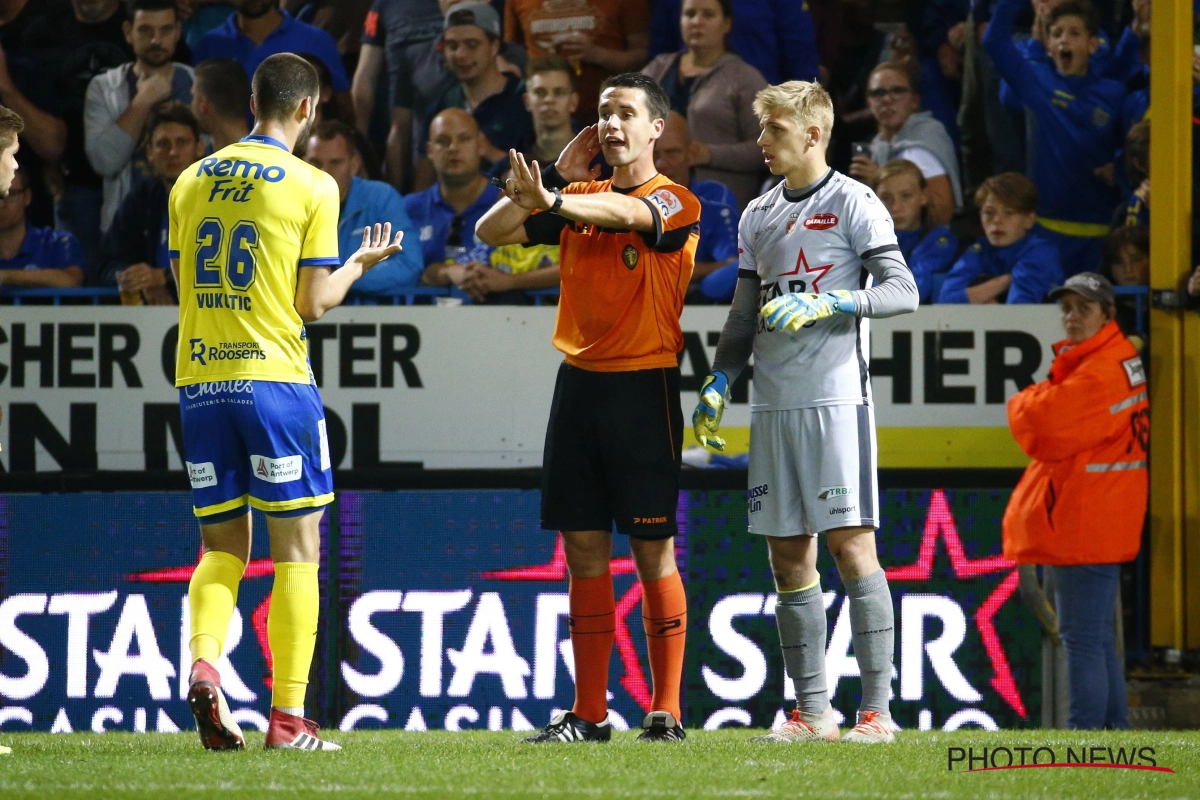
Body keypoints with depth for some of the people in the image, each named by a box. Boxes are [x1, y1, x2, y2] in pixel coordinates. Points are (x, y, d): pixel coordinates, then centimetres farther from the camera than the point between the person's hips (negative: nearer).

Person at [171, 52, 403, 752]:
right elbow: (314, 304, -4)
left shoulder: (191, 183, 10)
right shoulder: (311, 186, -3)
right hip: (275, 379, -4)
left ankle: (204, 663, -15)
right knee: (297, 550, 3)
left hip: (199, 380, 4)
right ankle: (289, 716, -2)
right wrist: (364, 262, 13)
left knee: (224, 548, 12)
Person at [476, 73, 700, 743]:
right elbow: (491, 231, 8)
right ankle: (589, 714, 8)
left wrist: (553, 201, -44)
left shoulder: (676, 202, -4)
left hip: (644, 386, -5)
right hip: (579, 381, 5)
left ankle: (667, 711, 0)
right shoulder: (583, 196, 13)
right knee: (584, 550, 5)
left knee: (653, 551, -4)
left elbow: (627, 214, -27)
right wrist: (556, 177, 1)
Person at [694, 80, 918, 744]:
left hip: (835, 397, -6)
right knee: (789, 557, 5)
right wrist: (717, 384, 10)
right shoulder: (758, 217, 17)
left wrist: (824, 304, -20)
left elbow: (902, 291, -10)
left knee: (850, 545, -9)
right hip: (773, 406, 6)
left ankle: (876, 709, -9)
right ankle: (812, 711, 8)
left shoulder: (853, 204, -2)